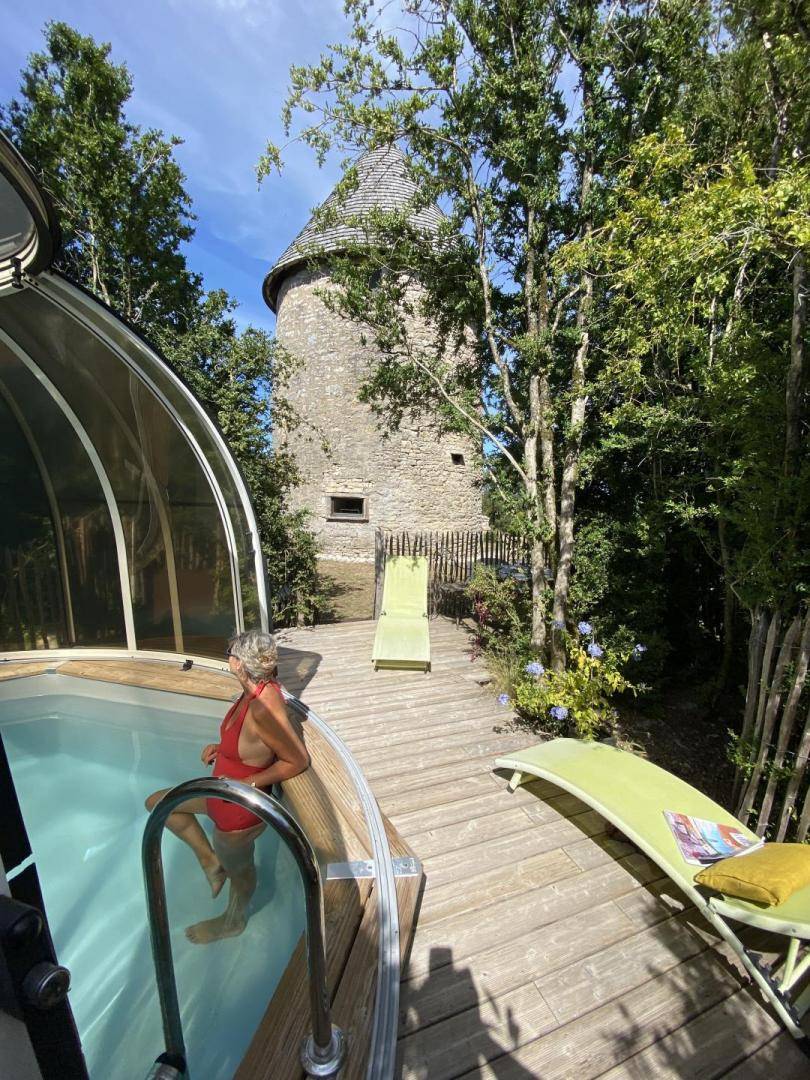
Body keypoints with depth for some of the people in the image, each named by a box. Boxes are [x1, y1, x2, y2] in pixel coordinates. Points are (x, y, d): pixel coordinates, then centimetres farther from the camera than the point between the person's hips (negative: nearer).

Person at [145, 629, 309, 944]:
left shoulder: (264, 708, -39)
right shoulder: (257, 690, -13)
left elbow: (298, 760, -30)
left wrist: (247, 783, -24)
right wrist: (221, 748, -4)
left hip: (239, 811, -8)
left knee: (238, 870, 23)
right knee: (157, 803, 20)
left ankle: (233, 922, 57)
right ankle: (210, 860, 29)